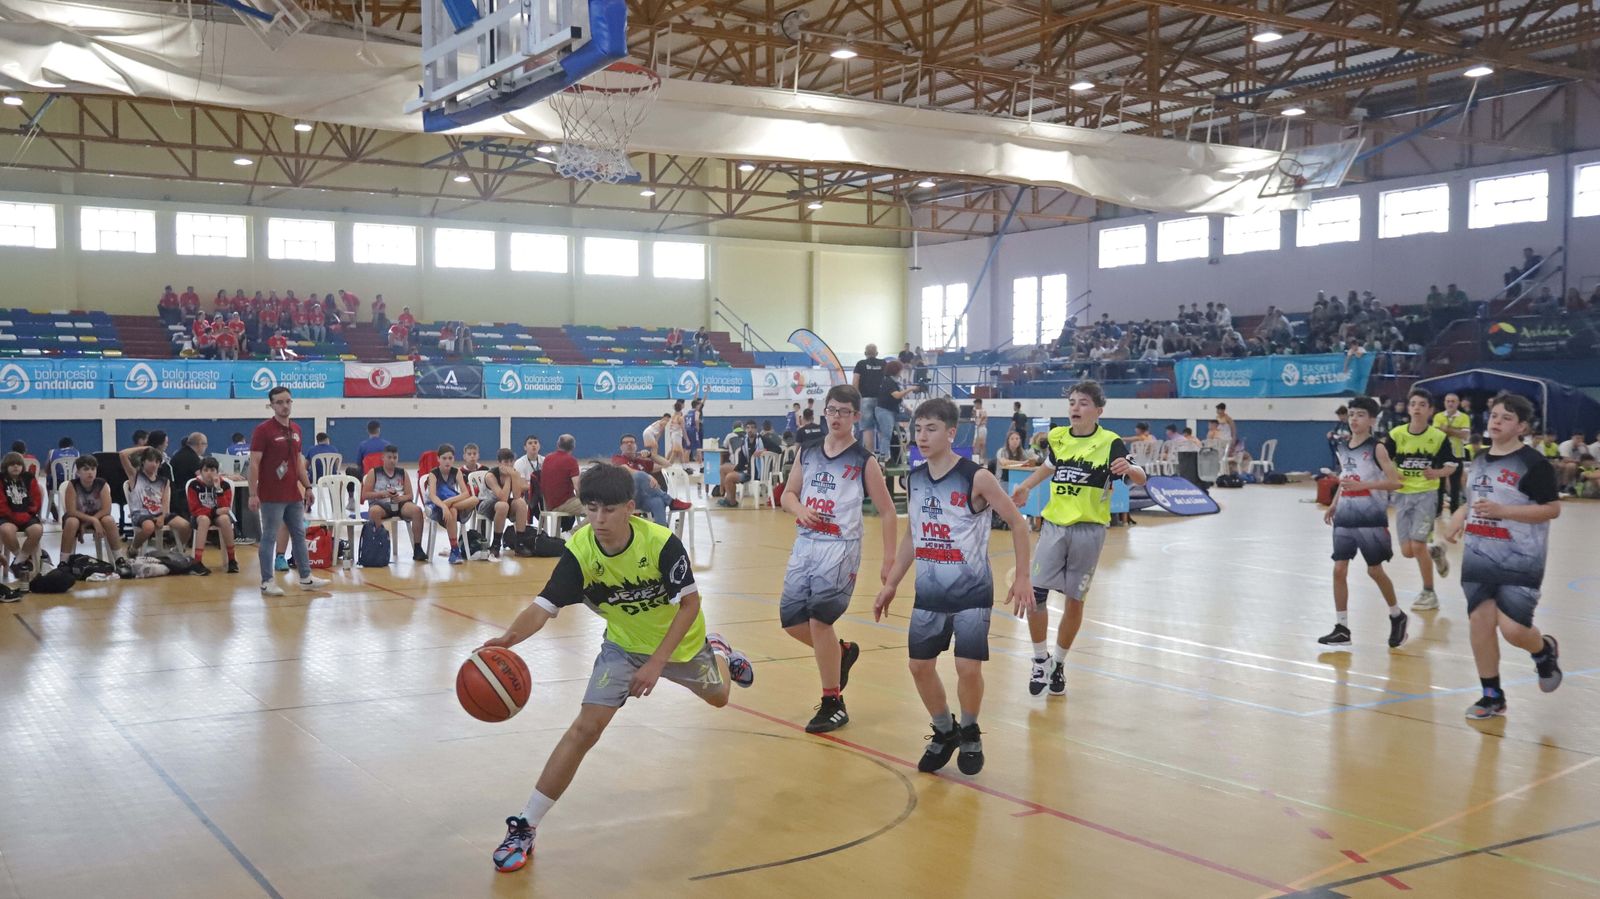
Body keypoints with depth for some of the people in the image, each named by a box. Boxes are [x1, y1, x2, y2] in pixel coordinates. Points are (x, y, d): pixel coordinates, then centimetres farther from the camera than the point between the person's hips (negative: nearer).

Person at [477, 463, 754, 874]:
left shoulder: (661, 543, -33)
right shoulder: (578, 551, -29)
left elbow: (690, 603, -23)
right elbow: (543, 607, -35)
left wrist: (657, 663, -30)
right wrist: (510, 636, -57)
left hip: (679, 640, 1)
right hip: (623, 645, 0)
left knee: (718, 697, 25)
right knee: (587, 727, -18)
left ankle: (718, 651, 62)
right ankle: (524, 827, -11)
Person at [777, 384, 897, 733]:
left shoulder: (864, 461, -5)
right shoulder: (808, 453, 9)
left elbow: (887, 511, -2)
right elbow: (788, 493, 15)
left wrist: (889, 560, -7)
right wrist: (800, 509, -9)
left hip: (839, 547, -6)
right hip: (805, 543, 6)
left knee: (819, 619, -11)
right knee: (791, 619, 5)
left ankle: (833, 704, 4)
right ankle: (842, 651, 34)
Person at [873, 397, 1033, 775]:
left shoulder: (976, 478, -15)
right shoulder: (914, 479, 2)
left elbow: (1018, 522, -8)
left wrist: (1022, 577, -11)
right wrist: (891, 584, 13)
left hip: (971, 593, -5)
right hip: (929, 593, 5)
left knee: (968, 667, -8)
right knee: (920, 665, 6)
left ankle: (970, 734, 20)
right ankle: (945, 733, 28)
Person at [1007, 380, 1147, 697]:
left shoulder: (1111, 443, -7)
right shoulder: (1056, 437, 5)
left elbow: (1140, 478, -14)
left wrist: (1129, 468, -34)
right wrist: (1025, 487, 19)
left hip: (1088, 530, -3)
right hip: (1054, 525, 3)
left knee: (1075, 600, 7)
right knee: (1034, 593, -8)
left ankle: (1058, 664, 26)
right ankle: (1041, 659, 12)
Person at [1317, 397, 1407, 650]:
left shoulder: (1377, 448, -10)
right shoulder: (1343, 448, 8)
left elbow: (1396, 481, -17)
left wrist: (1363, 484, -26)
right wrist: (1333, 504, 11)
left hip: (1371, 519, -5)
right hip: (1345, 518, 5)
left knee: (1374, 570, 3)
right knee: (1339, 570, 0)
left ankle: (1397, 617, 28)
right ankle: (1342, 629, 6)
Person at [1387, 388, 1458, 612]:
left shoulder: (1439, 437, -8)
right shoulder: (1396, 434, -6)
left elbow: (1452, 465, 2)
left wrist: (1437, 472, -19)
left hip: (1426, 494, -3)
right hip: (1402, 495, 3)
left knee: (1417, 545, -12)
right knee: (1407, 551, 2)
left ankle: (1429, 593, 7)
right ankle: (1434, 551, 38)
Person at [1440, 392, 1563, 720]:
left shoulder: (1533, 463, -11)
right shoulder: (1478, 461, 11)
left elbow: (1553, 509, -14)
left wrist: (1502, 511, -21)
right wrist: (1460, 515, 6)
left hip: (1520, 562, -6)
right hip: (1478, 559, 6)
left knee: (1513, 628, -11)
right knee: (1480, 623, 3)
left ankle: (1545, 650, 26)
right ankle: (1492, 696, 17)